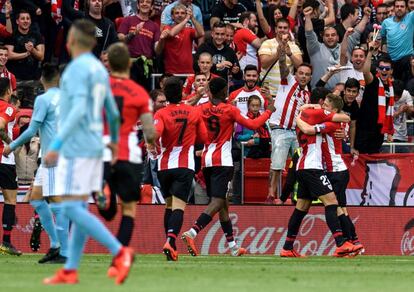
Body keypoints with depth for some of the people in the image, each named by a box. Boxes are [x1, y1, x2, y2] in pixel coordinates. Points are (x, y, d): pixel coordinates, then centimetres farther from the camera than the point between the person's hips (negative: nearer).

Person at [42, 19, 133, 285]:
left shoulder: (77, 68, -15)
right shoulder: (99, 70, 12)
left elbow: (78, 110, -26)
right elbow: (112, 111, 21)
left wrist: (56, 144, -31)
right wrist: (114, 139, 38)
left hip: (76, 148, -9)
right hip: (94, 147, 9)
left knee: (72, 209, -10)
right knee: (79, 207, 9)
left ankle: (120, 253, -18)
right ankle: (70, 271, 8)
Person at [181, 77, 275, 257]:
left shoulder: (202, 109, 6)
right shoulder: (229, 110, -6)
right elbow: (252, 125, -5)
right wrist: (268, 112, 9)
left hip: (206, 159, 6)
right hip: (222, 161, -6)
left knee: (223, 203, 14)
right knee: (217, 202, -12)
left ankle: (233, 246, 19)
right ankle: (192, 232, -32)